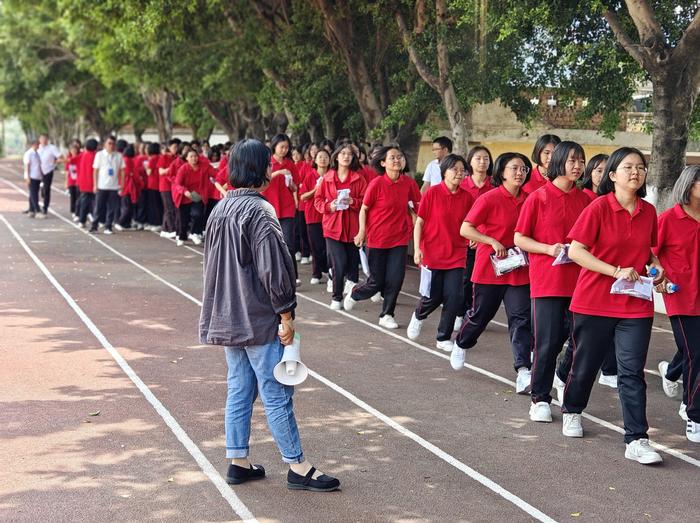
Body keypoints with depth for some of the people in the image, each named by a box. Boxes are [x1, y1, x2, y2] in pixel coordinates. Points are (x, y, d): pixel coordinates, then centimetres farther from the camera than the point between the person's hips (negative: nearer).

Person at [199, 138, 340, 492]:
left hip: (227, 318, 9)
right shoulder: (259, 211, -17)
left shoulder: (220, 210, 10)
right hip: (259, 319, -8)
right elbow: (273, 268, -20)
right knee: (276, 394, -1)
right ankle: (297, 468, 7)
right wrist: (286, 315, -13)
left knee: (239, 390, 14)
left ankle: (238, 462, 19)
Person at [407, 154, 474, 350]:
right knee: (432, 297, 1)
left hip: (456, 255, 2)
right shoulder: (432, 193, -6)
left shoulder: (467, 197, 2)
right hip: (432, 254, -2)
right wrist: (417, 249, -10)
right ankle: (419, 315, 36)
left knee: (454, 297, -5)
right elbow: (419, 222, -3)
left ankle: (444, 338, 11)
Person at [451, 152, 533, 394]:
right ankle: (460, 345, 42)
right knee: (481, 314, 11)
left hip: (518, 271, 4)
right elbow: (465, 229, -15)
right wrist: (493, 242, -23)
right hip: (490, 268, -4)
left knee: (521, 318, -6)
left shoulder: (527, 200, 4)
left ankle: (523, 373, -11)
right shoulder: (489, 199, -12)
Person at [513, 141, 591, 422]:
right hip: (547, 281, -4)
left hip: (578, 281, 4)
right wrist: (549, 248, -15)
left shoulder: (585, 200, 8)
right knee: (548, 342, -3)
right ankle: (540, 399, 10)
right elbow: (519, 238, -1)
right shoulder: (538, 198, -3)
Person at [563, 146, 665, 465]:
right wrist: (616, 271, -21)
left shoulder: (648, 212, 5)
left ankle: (636, 441, -3)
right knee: (586, 364, 13)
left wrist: (655, 265, 0)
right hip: (594, 302, -3)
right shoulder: (599, 207, -10)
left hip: (636, 306, 3)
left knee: (632, 372, -3)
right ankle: (572, 412, 40)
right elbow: (575, 251, -15)